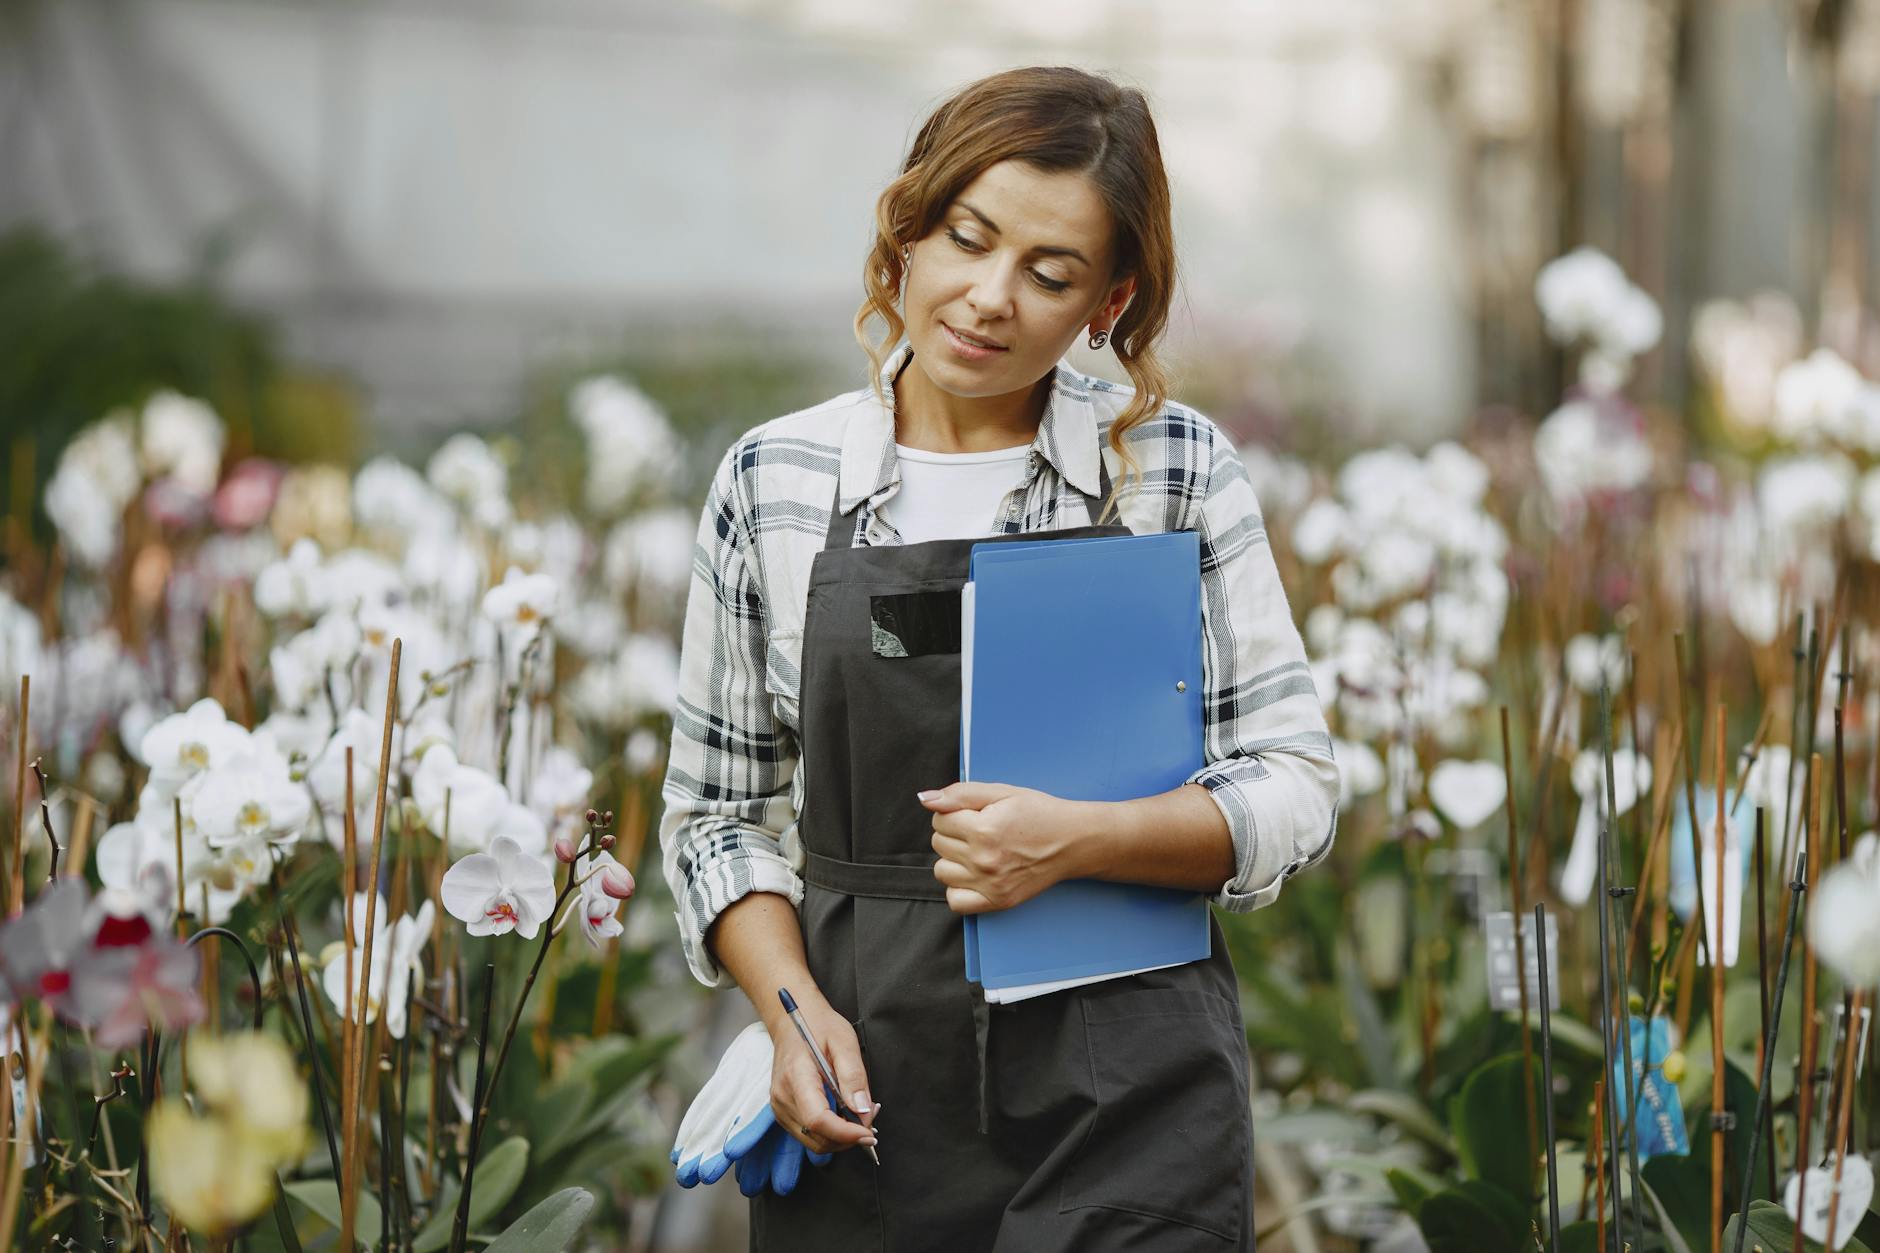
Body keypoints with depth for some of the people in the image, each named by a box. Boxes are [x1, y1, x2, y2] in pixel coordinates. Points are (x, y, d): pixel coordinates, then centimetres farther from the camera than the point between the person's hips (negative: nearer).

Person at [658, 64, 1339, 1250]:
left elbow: (1293, 788, -1)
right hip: (865, 1102, 1)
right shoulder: (772, 483, 3)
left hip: (1130, 1104, -1)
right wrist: (791, 1007, -7)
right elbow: (717, 811, 9)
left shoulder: (1176, 467, -1)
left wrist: (1077, 838, -17)